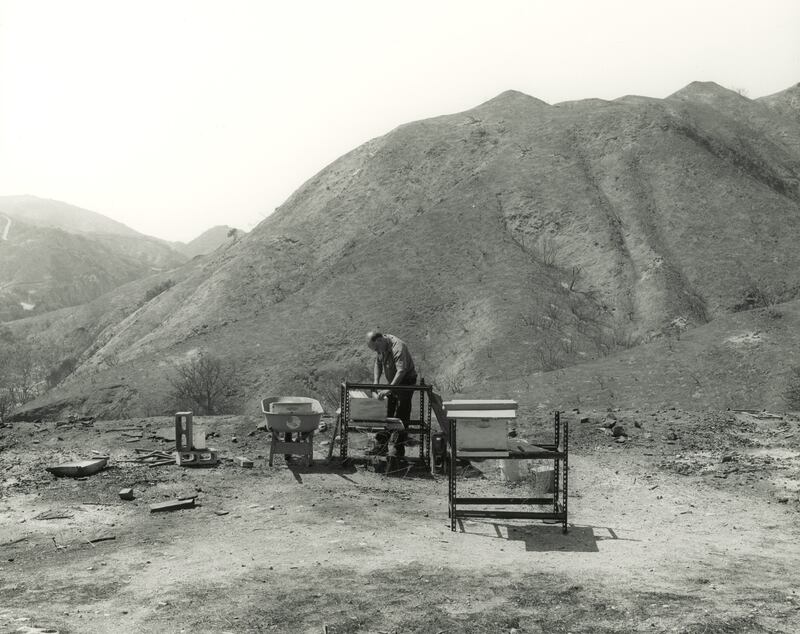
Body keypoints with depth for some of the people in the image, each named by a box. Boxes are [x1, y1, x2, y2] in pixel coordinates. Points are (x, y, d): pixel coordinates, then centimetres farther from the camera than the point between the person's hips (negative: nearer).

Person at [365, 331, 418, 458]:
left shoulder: (398, 347, -29)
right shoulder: (381, 346, -3)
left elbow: (401, 371, -35)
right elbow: (377, 363, 9)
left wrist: (389, 389, -39)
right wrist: (376, 381, -5)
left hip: (406, 381, -8)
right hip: (392, 382, 8)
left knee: (401, 417, -6)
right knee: (386, 413, 9)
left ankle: (400, 450, 0)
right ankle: (382, 444, 18)